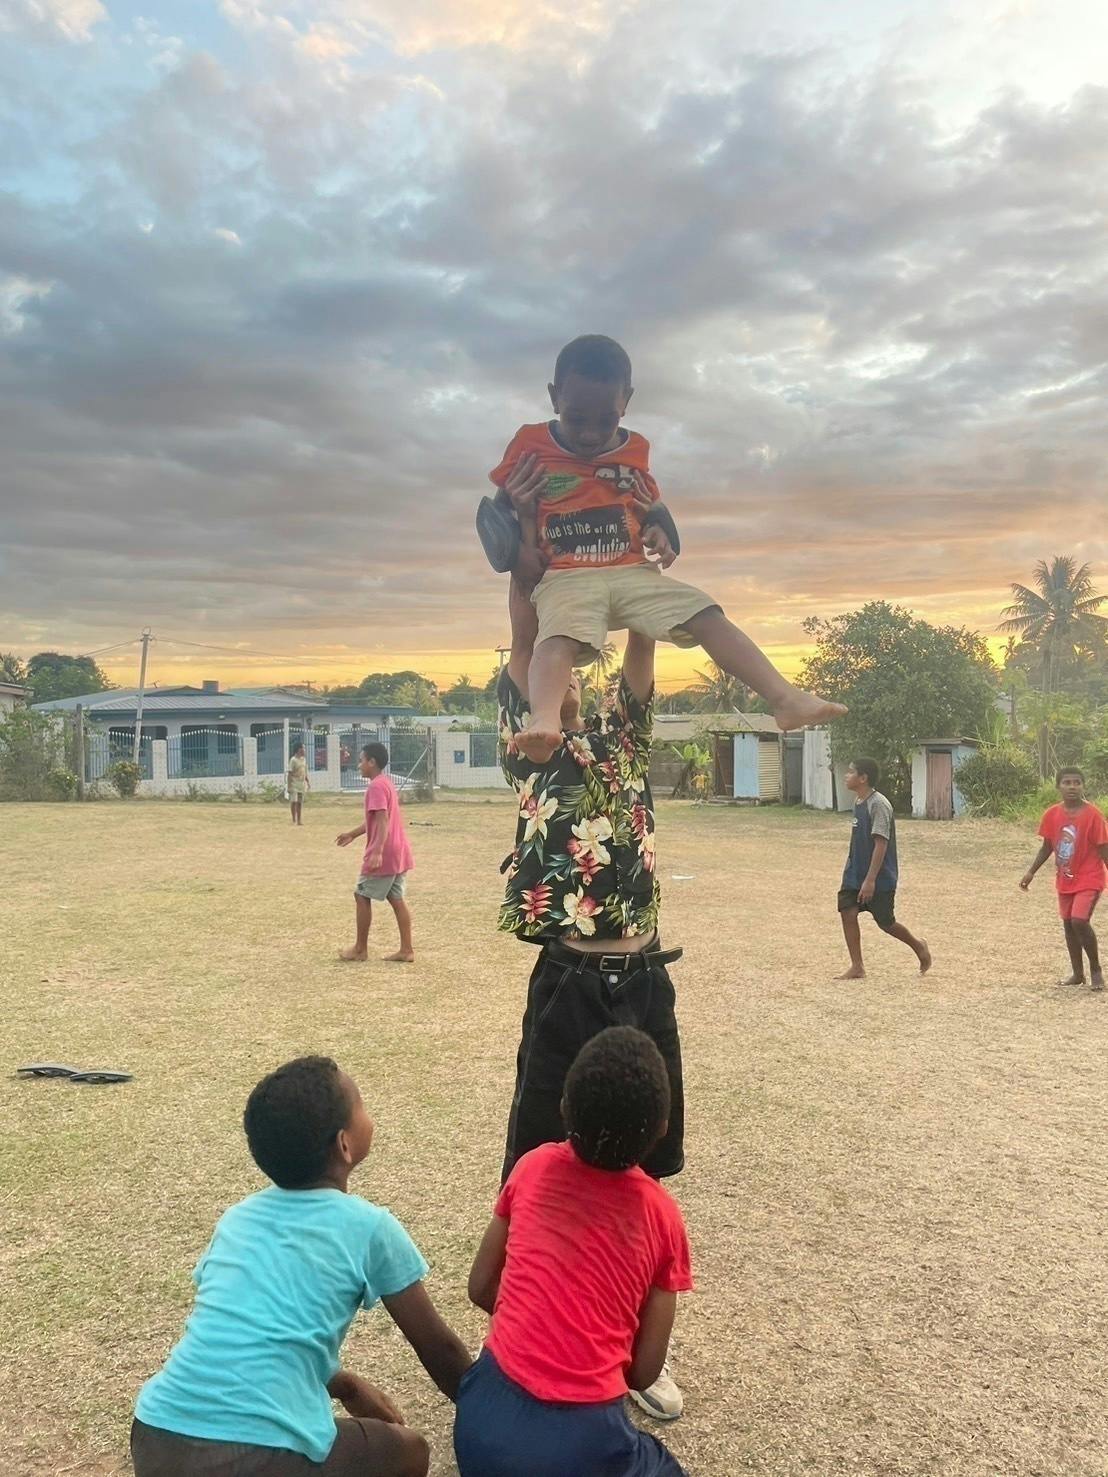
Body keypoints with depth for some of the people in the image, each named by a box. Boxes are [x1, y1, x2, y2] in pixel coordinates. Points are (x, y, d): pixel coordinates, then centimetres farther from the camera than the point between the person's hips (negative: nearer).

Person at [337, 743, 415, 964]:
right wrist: (353, 834, 34)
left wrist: (377, 851, -31)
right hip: (398, 853, 9)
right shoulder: (387, 783, 17)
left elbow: (382, 821, -24)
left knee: (362, 896, 3)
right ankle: (406, 950, 7)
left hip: (383, 855, -9)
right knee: (397, 899, 9)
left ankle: (360, 949, 10)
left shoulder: (376, 786, -14)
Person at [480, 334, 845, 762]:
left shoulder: (635, 452, 14)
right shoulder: (530, 447, 3)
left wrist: (658, 533, 8)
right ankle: (543, 722, -59)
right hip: (566, 579, -4)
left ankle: (786, 699, -21)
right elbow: (499, 507, 15)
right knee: (558, 639, -35)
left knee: (707, 617, -15)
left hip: (633, 571, 4)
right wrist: (521, 513, -8)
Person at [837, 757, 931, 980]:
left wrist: (870, 880, -26)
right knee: (847, 911, -5)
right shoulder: (858, 802, 8)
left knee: (885, 922, 4)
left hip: (879, 878, -8)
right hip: (855, 874, 8)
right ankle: (857, 967, 1)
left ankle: (918, 946, 31)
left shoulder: (878, 805, -20)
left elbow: (881, 844, -23)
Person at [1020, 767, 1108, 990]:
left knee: (1080, 921, -19)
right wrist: (1031, 872, 7)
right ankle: (1077, 973, 25)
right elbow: (1047, 846, 10)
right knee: (1068, 924, 10)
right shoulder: (1053, 814, -2)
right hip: (1065, 880, 6)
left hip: (1090, 879, -6)